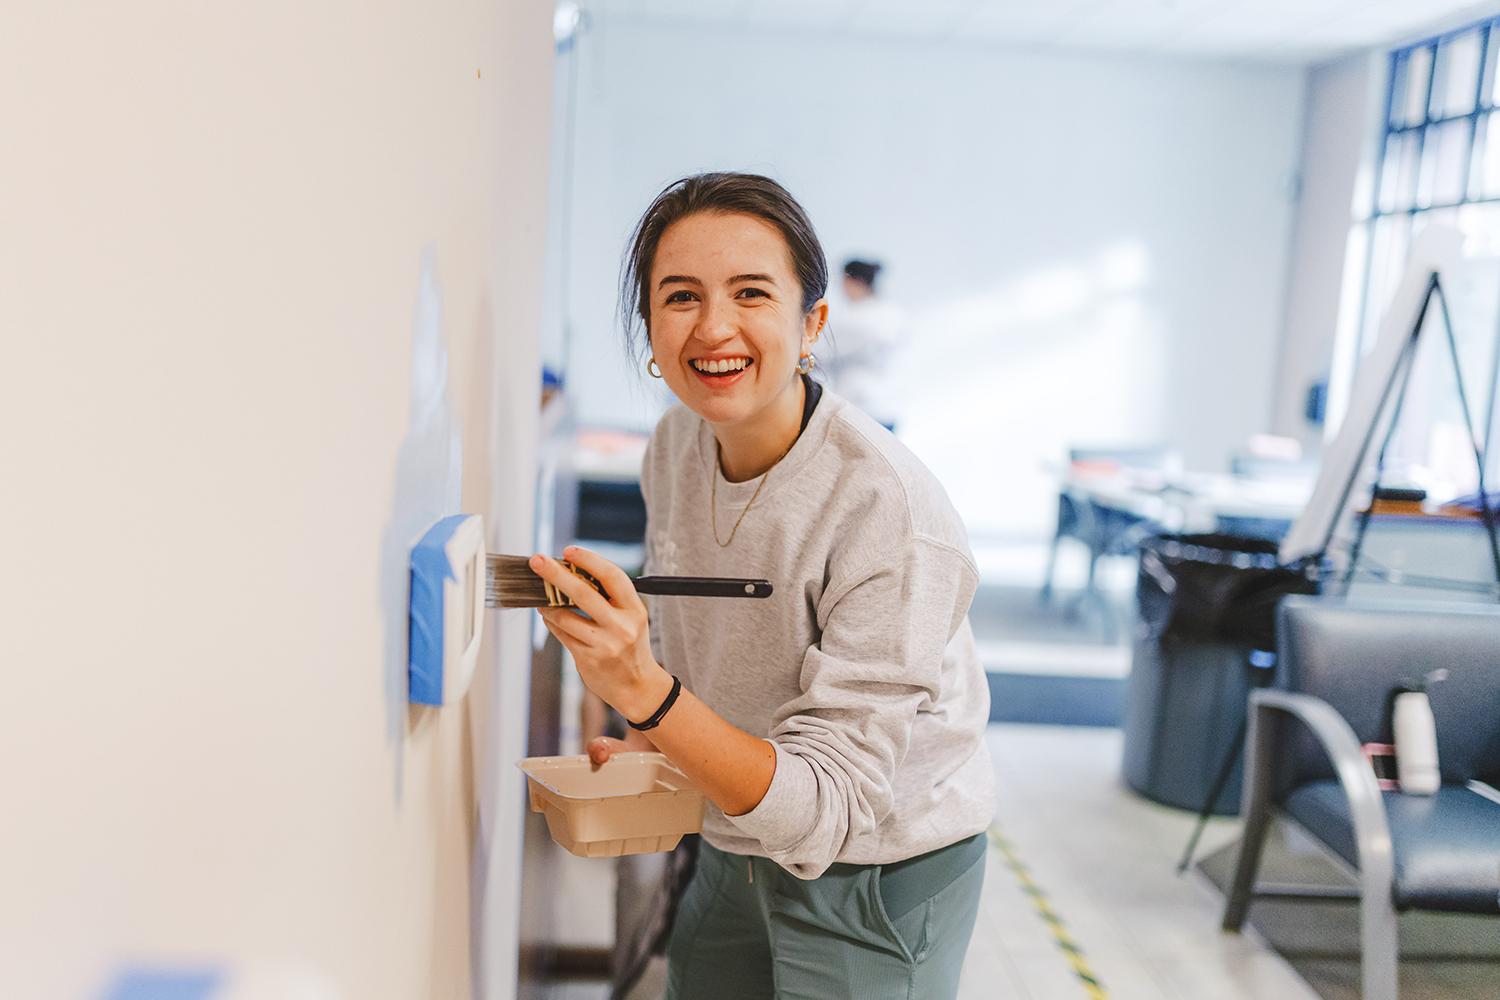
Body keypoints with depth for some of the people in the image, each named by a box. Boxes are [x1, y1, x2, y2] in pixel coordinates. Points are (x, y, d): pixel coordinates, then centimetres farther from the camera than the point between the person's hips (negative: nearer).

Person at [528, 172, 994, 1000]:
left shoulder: (893, 516, -31)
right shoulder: (676, 444, -10)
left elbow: (831, 807, -32)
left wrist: (646, 693, -43)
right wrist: (649, 742, -2)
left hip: (880, 879, -5)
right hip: (736, 850, 6)